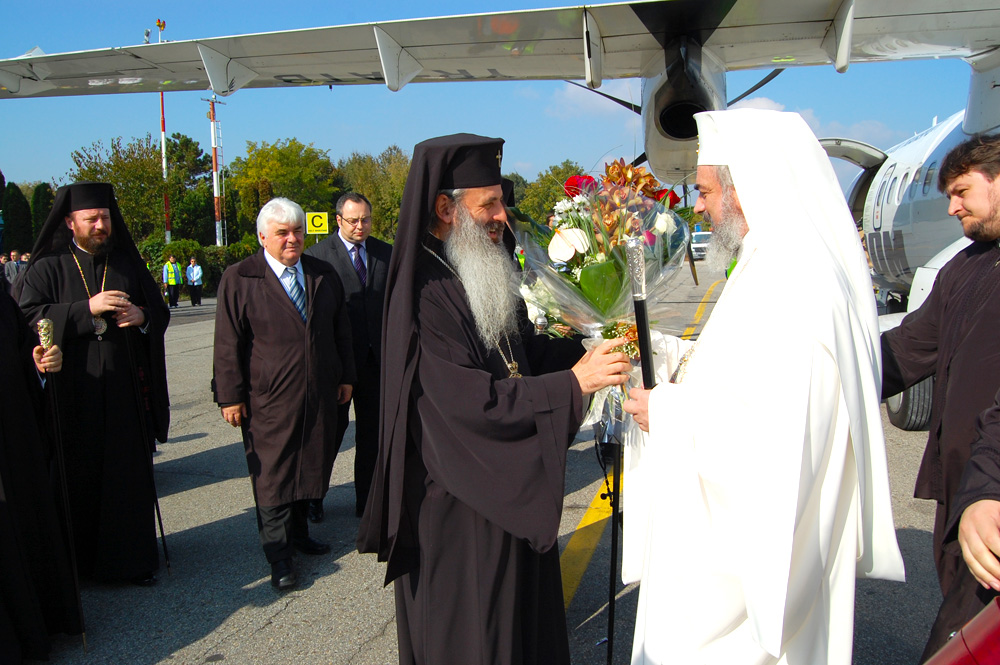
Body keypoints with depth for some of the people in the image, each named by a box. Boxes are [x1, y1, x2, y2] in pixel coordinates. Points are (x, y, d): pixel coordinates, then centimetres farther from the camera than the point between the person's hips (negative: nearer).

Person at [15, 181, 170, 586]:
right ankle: (78, 558, 15)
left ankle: (133, 557, 12)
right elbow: (28, 316, -8)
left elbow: (160, 311, 14)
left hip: (125, 388, 2)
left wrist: (142, 316, -9)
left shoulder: (128, 264, 12)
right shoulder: (46, 268, 4)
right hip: (73, 390, -2)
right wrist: (88, 308, -17)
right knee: (78, 476, 2)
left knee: (130, 472, 3)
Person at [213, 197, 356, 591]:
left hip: (319, 395, 5)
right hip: (268, 399, -4)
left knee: (310, 465, 13)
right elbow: (228, 343, -7)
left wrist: (346, 376, 12)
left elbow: (341, 330, 13)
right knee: (272, 473, 2)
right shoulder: (239, 280, -6)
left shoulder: (323, 275, 8)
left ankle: (298, 533, 31)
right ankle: (278, 555, 12)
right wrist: (230, 396, -8)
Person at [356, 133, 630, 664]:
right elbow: (471, 403, -28)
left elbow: (524, 351, 13)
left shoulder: (481, 278, 6)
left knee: (522, 615, 22)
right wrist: (572, 382, -26)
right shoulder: (424, 296, -23)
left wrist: (591, 350, -3)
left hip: (509, 490, 9)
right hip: (457, 501, -9)